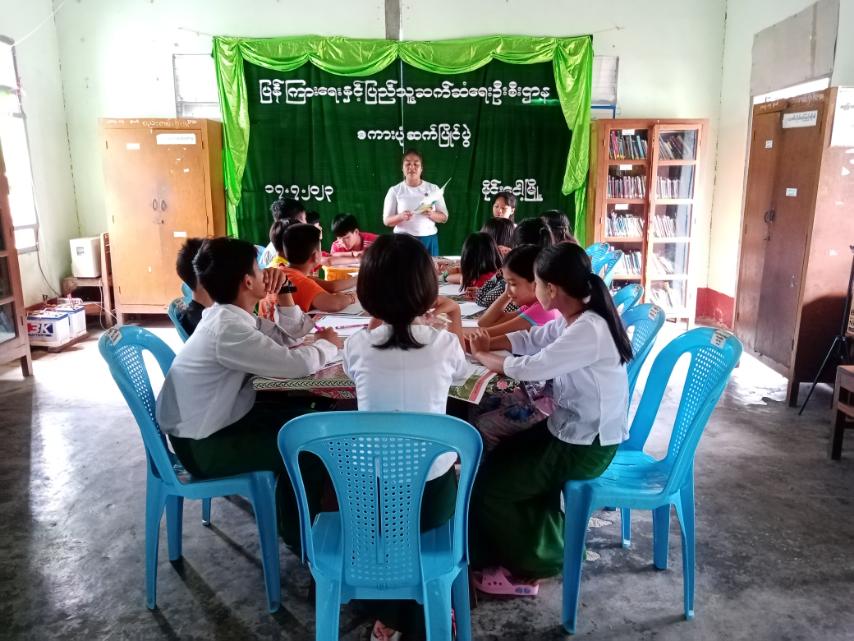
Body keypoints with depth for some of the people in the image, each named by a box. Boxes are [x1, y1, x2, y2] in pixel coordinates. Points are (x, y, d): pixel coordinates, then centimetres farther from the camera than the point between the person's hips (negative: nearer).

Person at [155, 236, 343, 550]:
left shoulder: (232, 314, 2)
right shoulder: (228, 328, -29)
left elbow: (290, 336, 11)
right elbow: (297, 363, -28)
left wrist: (283, 295, -4)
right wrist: (327, 344, -7)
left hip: (222, 419, 9)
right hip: (201, 445, -9)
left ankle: (297, 515, 26)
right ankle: (298, 532, 15)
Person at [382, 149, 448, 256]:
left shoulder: (433, 188, 5)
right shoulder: (395, 191, 2)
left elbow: (444, 217, 6)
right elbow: (386, 221, 1)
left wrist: (431, 214, -15)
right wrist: (400, 217, -19)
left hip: (428, 240, 1)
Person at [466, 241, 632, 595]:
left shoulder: (588, 331, -29)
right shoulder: (574, 319, 1)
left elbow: (531, 368, -27)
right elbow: (532, 339, 12)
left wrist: (482, 355, -10)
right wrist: (489, 343, -4)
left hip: (586, 446, -9)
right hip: (569, 429, 9)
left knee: (487, 484, -3)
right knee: (498, 459, 15)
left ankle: (530, 566, 17)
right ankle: (543, 549, 27)